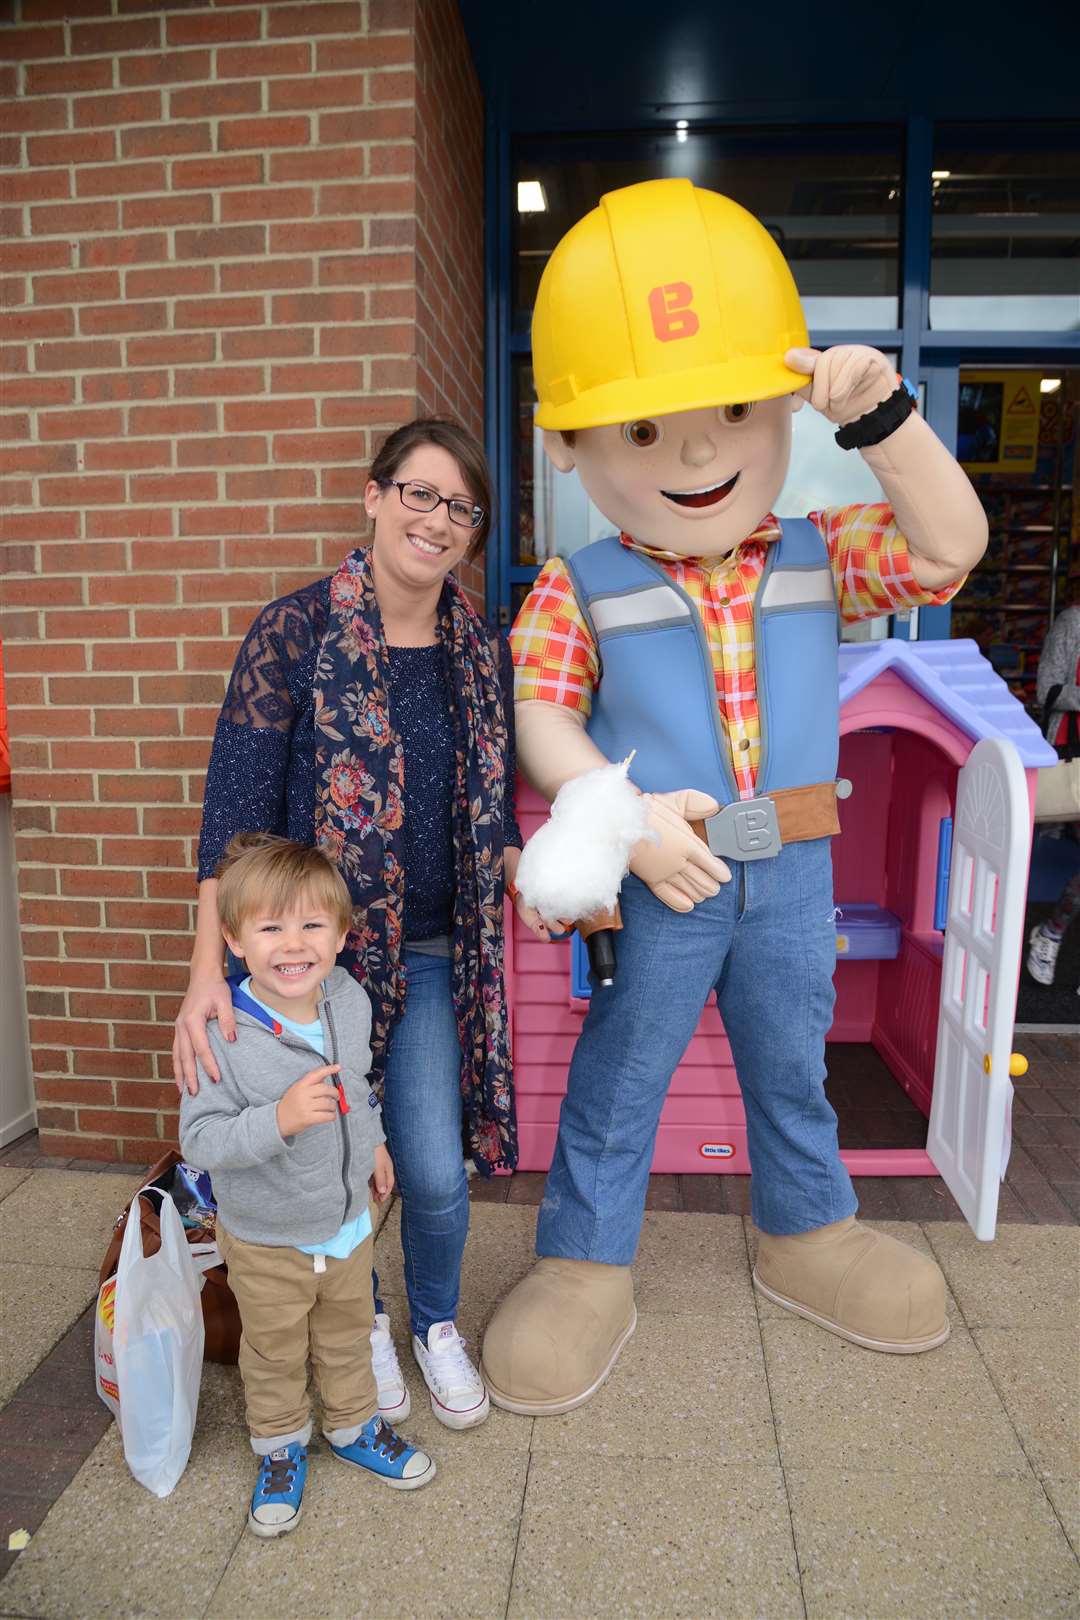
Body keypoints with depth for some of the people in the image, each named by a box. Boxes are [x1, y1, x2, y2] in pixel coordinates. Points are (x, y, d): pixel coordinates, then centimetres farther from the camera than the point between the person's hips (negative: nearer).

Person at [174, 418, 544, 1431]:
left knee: (435, 1172, 4)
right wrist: (207, 972, -18)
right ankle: (361, 1322, 44)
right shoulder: (295, 631, -10)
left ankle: (436, 1325, 37)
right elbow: (237, 808, -12)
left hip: (432, 955, 3)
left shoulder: (482, 654, 3)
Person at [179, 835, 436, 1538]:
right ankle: (280, 1446, 48)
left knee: (349, 1334, 26)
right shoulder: (222, 1034, -30)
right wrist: (278, 1119, -43)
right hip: (267, 1242, -4)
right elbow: (200, 1140, -28)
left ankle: (354, 1425, 52)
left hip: (348, 1221, 5)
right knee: (275, 1353, 20)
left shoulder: (350, 1000, -12)